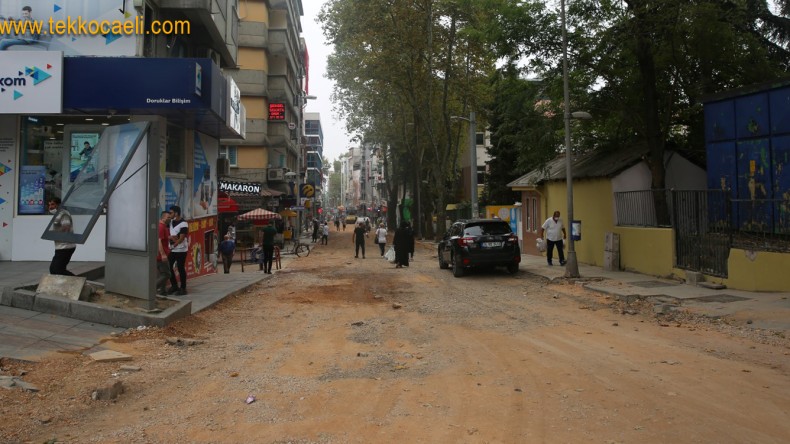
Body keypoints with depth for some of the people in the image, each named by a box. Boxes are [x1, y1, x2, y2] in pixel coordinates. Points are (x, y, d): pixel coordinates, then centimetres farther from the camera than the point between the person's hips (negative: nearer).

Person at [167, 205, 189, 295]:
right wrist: (171, 237, -11)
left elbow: (181, 239, -18)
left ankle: (183, 288, 10)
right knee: (168, 267, 9)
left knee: (181, 269, -1)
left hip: (181, 250, -7)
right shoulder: (171, 221, 8)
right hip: (172, 250, 8)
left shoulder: (183, 224, -15)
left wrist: (172, 247, -19)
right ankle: (174, 286, 24)